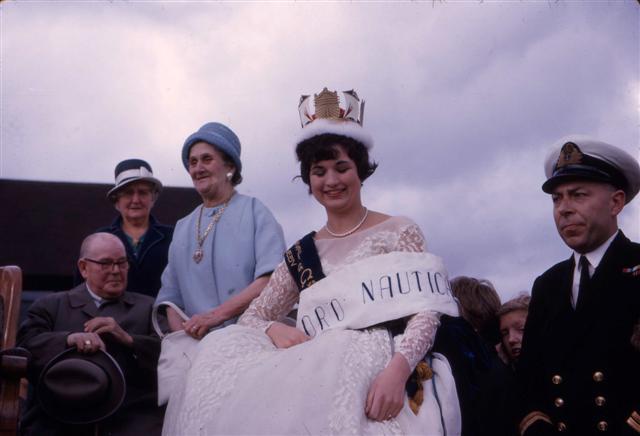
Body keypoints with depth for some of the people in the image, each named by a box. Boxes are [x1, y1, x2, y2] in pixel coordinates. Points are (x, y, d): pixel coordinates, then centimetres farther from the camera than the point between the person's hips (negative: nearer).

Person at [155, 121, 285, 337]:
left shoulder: (254, 210, 4)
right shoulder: (182, 228, 19)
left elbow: (272, 279, -8)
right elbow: (171, 296, 17)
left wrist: (217, 314, -14)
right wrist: (185, 335, -2)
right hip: (199, 343, 4)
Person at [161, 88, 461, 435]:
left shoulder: (399, 232, 7)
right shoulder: (301, 254, 18)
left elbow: (425, 311, -4)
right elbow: (250, 317, 17)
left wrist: (397, 370, -24)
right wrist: (276, 331, -8)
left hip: (384, 377, -3)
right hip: (320, 376, 4)